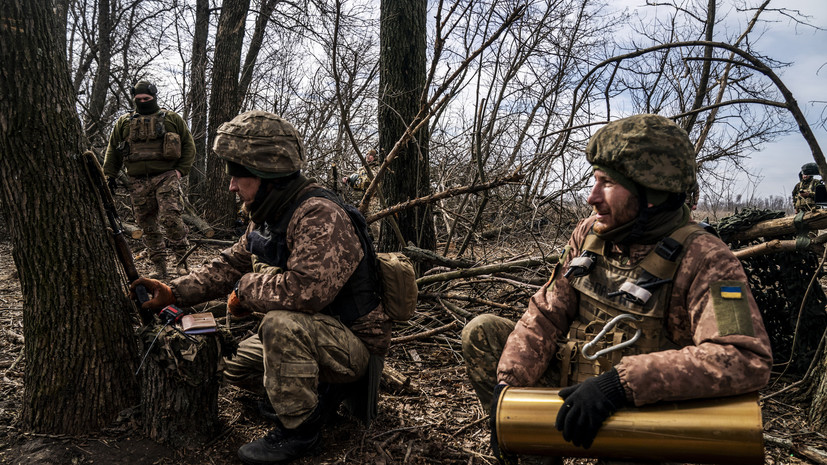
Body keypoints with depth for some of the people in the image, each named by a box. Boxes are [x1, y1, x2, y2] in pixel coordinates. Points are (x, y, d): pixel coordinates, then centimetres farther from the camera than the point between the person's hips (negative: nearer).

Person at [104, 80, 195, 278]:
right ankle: (159, 267, 11)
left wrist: (181, 170, -1)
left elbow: (188, 145, 10)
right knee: (147, 226, 3)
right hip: (138, 183, 3)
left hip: (166, 178, -3)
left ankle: (183, 258, -3)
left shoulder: (172, 118, 10)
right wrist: (109, 176, 12)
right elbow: (112, 151, 20)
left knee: (170, 218, -18)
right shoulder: (124, 122, 16)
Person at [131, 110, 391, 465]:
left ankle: (298, 431, -15)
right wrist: (173, 292, -2)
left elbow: (306, 288, -42)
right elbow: (231, 264, 11)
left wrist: (246, 290, -24)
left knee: (282, 324, -35)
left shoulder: (319, 215, -29)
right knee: (237, 365, 13)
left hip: (355, 342, -9)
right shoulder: (268, 216, 3)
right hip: (310, 335, 9)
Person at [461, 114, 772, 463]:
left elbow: (749, 360, -35)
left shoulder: (703, 260, -21)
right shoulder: (589, 233, -2)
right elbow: (545, 316, -1)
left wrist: (620, 382, -41)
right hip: (568, 387, 6)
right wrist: (508, 383, -17)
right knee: (483, 332, -4)